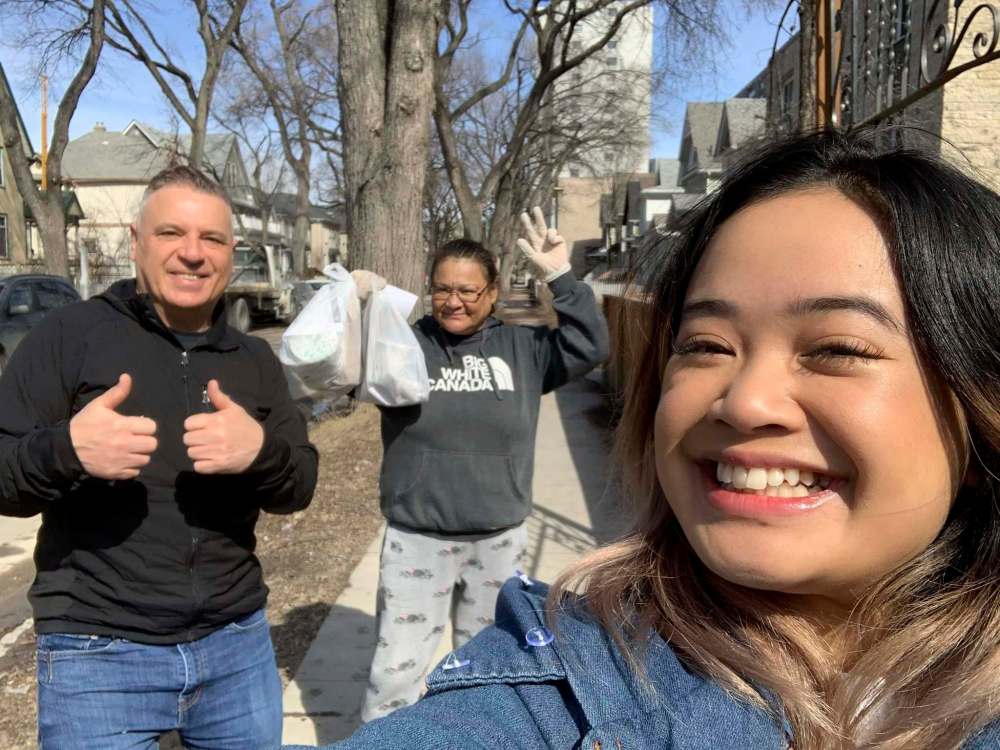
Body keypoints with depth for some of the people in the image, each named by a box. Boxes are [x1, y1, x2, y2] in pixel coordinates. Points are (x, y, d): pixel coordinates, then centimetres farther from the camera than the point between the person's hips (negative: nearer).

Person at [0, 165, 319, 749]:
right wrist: (66, 449, -29)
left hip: (237, 643, 4)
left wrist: (260, 452, -22)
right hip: (98, 653, -3)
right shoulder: (70, 335, -5)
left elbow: (300, 486, 1)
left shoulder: (254, 359, 6)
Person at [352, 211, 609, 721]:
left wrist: (561, 278, -16)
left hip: (501, 540, 3)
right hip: (417, 539, -2)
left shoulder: (521, 349, 0)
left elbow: (590, 347, -7)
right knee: (397, 668, 4)